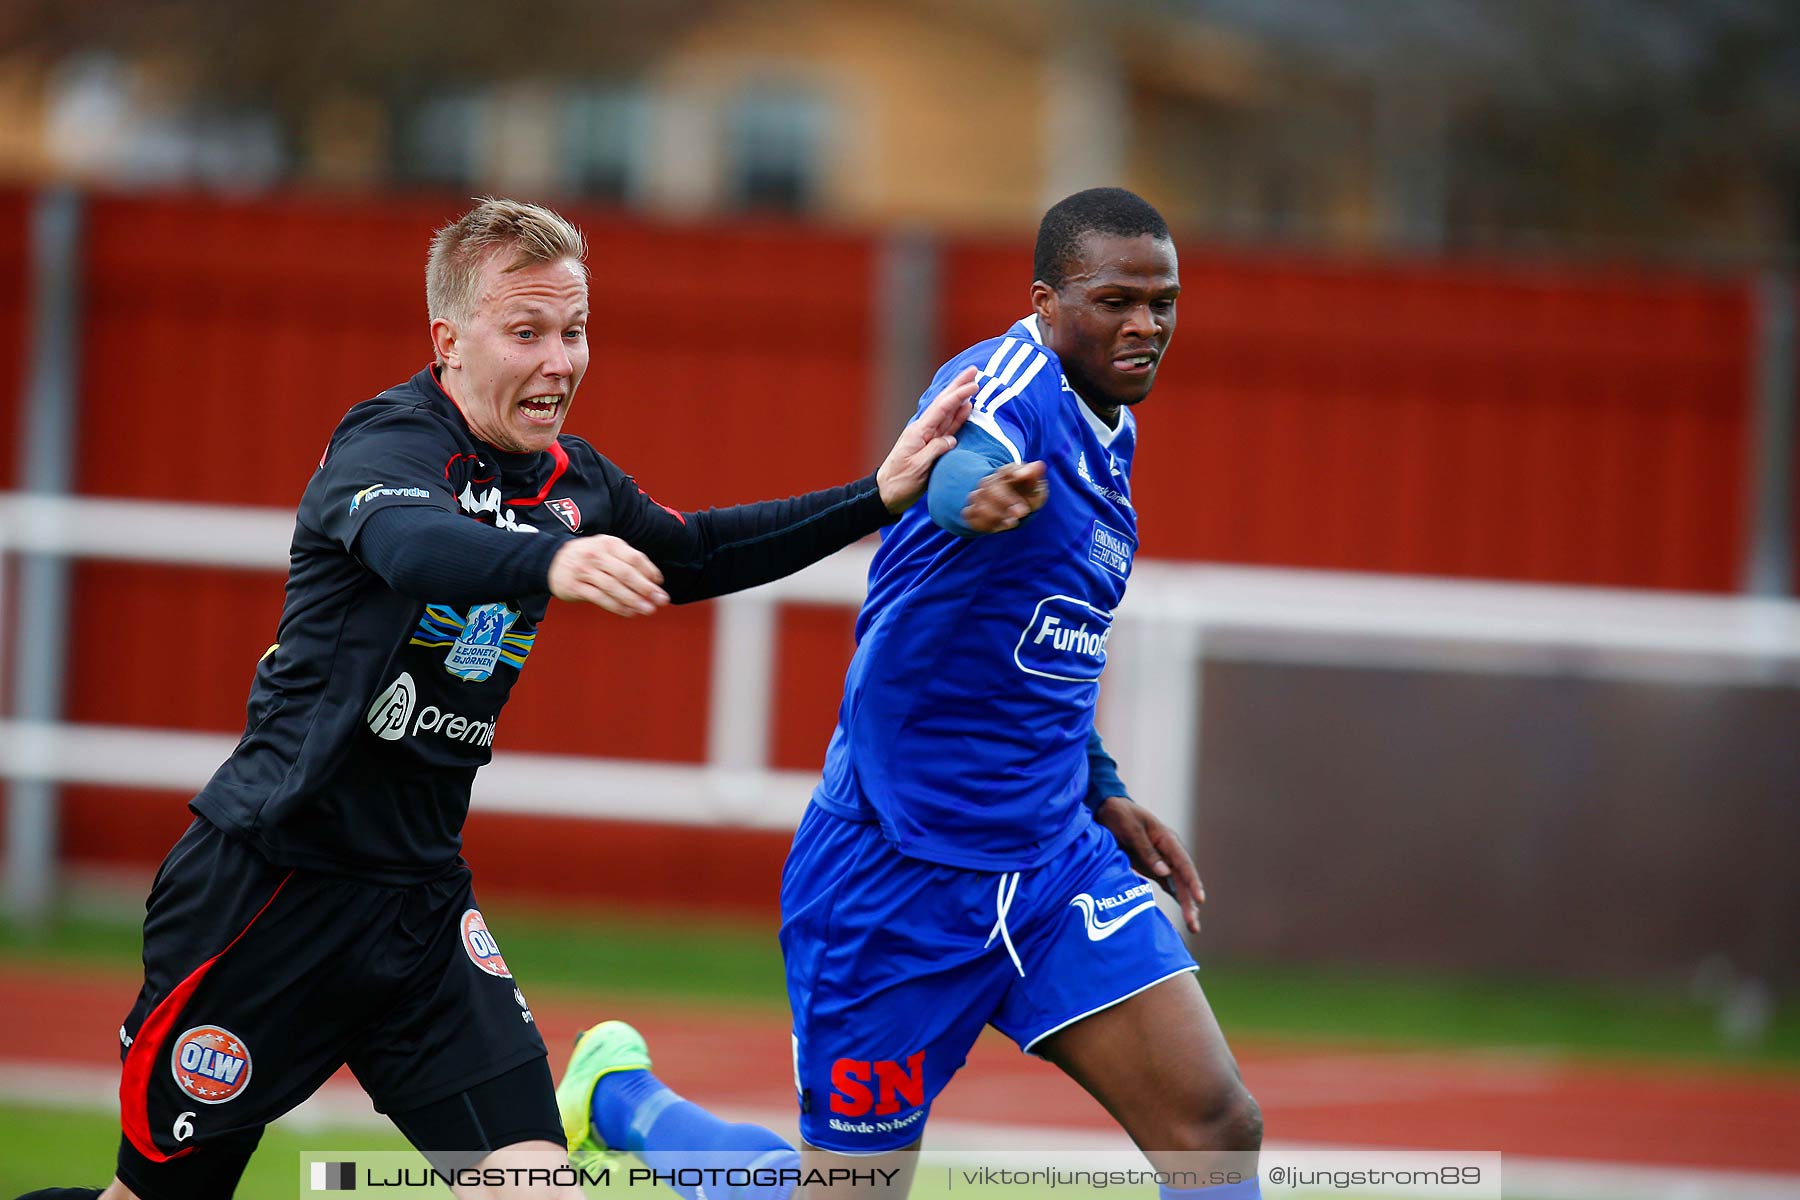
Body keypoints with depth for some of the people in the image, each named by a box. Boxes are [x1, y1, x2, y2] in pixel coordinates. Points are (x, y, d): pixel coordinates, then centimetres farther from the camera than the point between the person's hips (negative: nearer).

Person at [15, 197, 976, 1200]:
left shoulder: (572, 480, 6)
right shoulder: (390, 440, -16)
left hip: (423, 895, 6)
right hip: (272, 888, -6)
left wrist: (879, 498, 12)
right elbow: (408, 541, -39)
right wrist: (552, 560, -59)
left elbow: (692, 554, 22)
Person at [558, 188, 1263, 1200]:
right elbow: (958, 468, -43)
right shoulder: (1012, 385, -16)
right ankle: (621, 1095, 31)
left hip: (1051, 855, 8)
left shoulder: (1109, 430, 11)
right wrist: (982, 492, -66)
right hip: (902, 874, -8)